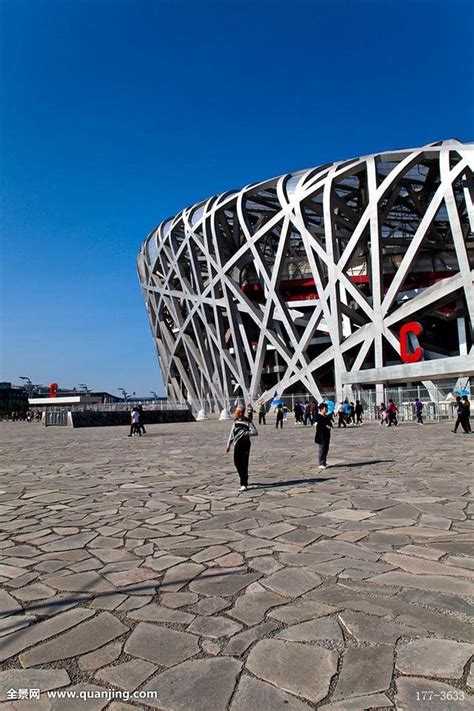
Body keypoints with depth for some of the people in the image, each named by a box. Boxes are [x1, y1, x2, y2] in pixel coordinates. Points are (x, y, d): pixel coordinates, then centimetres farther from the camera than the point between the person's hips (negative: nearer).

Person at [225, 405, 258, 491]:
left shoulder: (248, 422, -10)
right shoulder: (236, 421, 7)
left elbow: (255, 432, -15)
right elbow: (232, 433, 14)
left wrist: (245, 433, -24)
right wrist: (228, 444, 13)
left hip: (245, 445, -6)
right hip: (237, 445, 6)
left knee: (244, 465, -5)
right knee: (237, 463, 11)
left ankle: (243, 484, -1)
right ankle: (244, 480, 32)